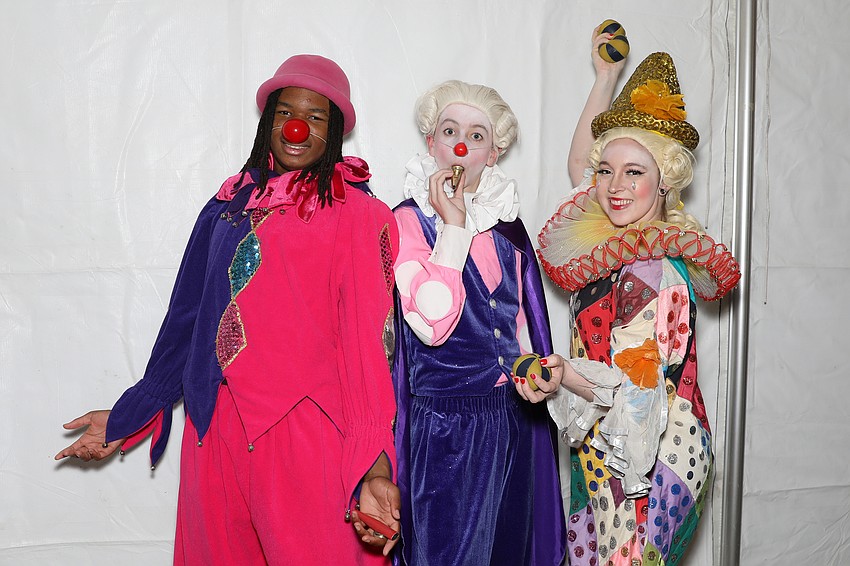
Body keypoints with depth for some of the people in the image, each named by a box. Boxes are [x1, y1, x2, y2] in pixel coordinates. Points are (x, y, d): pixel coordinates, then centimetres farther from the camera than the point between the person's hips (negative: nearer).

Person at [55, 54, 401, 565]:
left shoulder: (356, 215, -3)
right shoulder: (230, 206, 11)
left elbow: (367, 337, -12)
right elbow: (188, 319, 15)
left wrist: (375, 468, -21)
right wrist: (127, 417, 17)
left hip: (306, 435, -4)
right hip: (217, 432, 5)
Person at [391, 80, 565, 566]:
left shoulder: (507, 222, 7)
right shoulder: (409, 220, -9)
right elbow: (431, 323, -24)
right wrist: (453, 227, -20)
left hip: (513, 417, 5)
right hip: (444, 421, -5)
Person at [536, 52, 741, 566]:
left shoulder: (650, 272, -23)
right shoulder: (622, 251, 4)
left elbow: (636, 393, -25)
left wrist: (559, 372, -16)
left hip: (648, 461, -9)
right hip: (605, 452, 9)